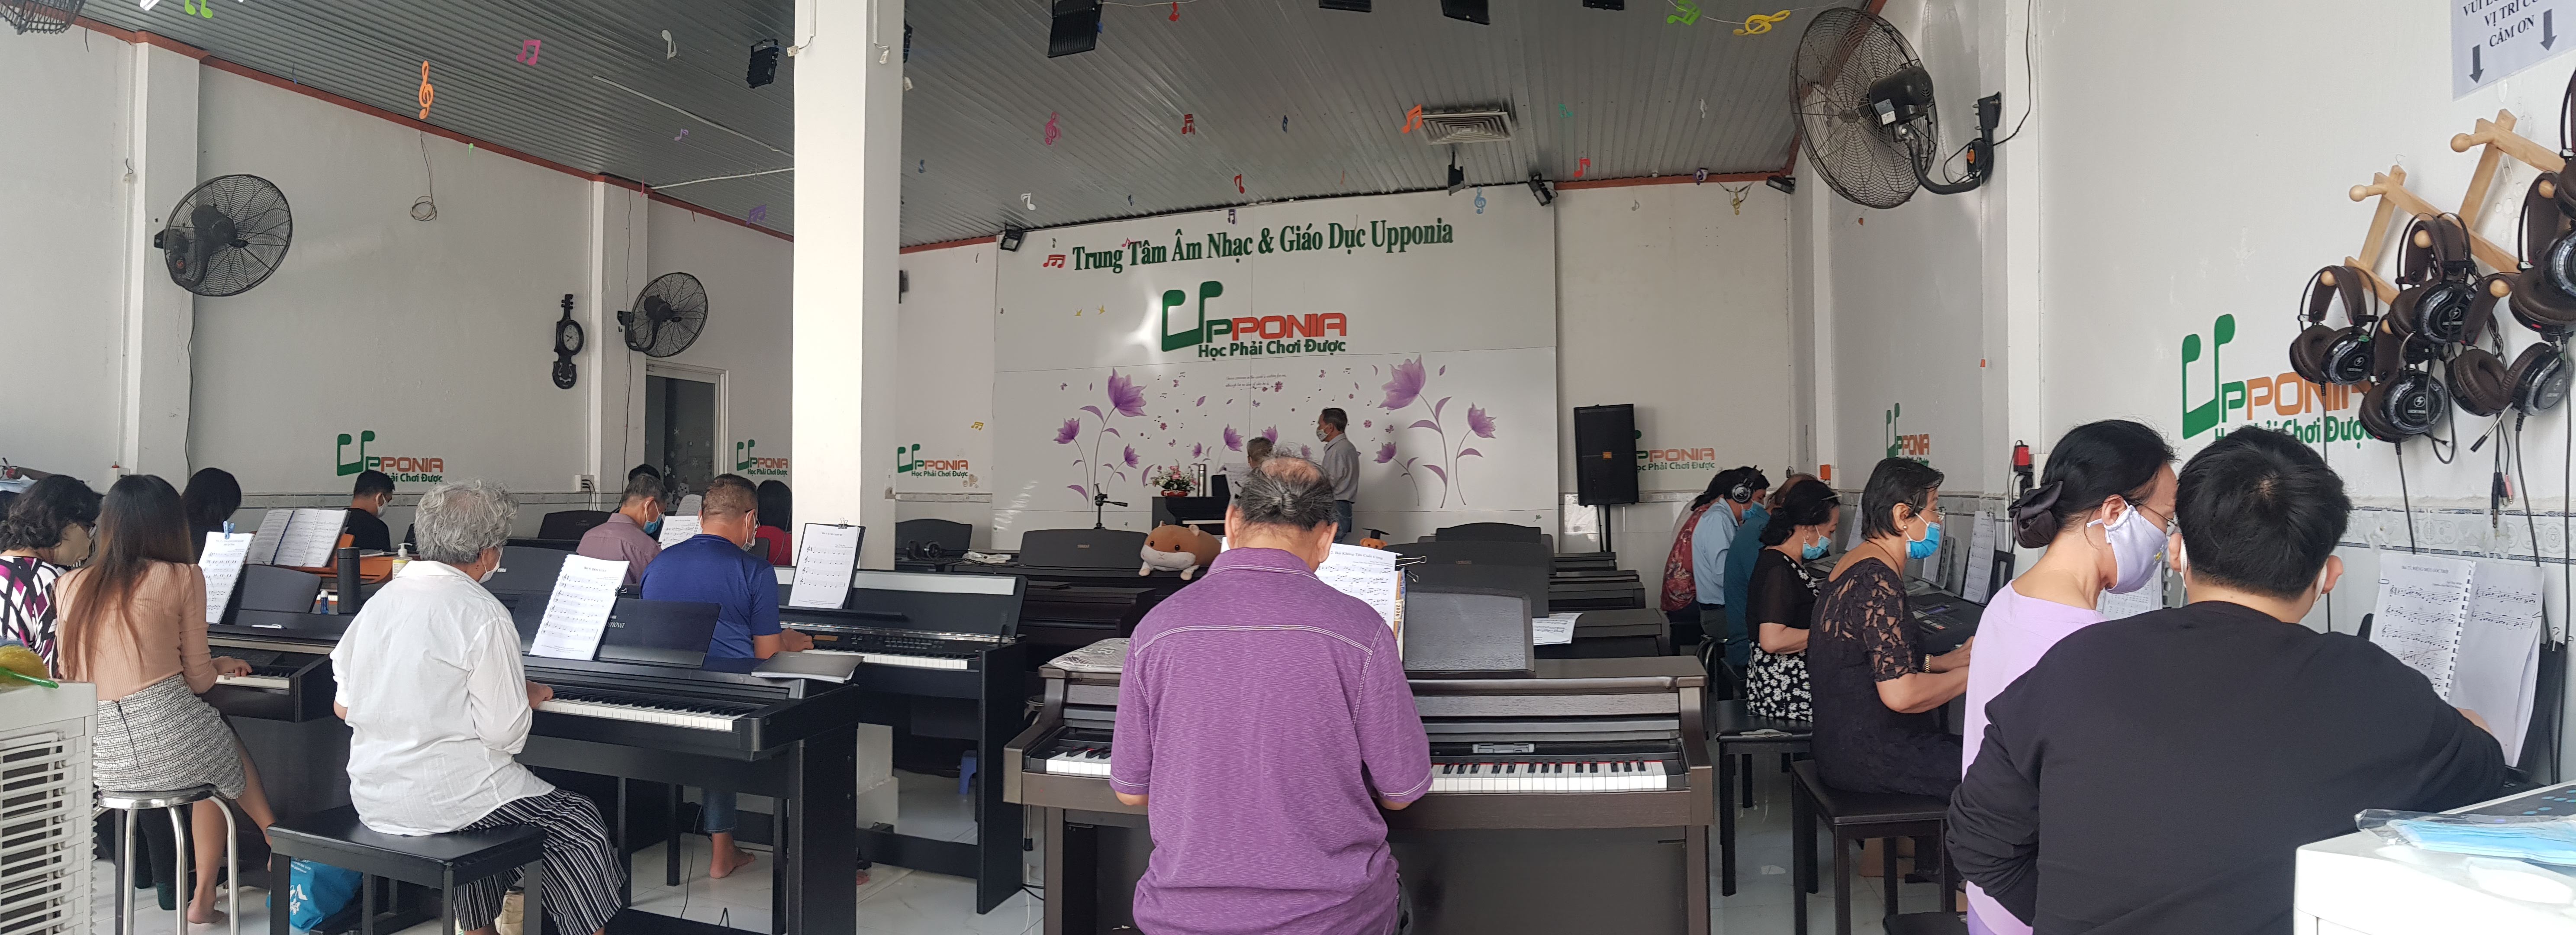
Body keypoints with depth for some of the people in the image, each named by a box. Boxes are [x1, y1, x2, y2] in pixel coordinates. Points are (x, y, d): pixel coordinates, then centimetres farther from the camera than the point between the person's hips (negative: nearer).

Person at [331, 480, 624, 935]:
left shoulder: (381, 599, 4)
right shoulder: (483, 613, -17)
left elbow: (344, 707, 13)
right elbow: (505, 734, -18)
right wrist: (529, 697, 3)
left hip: (372, 798, 8)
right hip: (442, 799, -8)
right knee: (582, 827, 8)